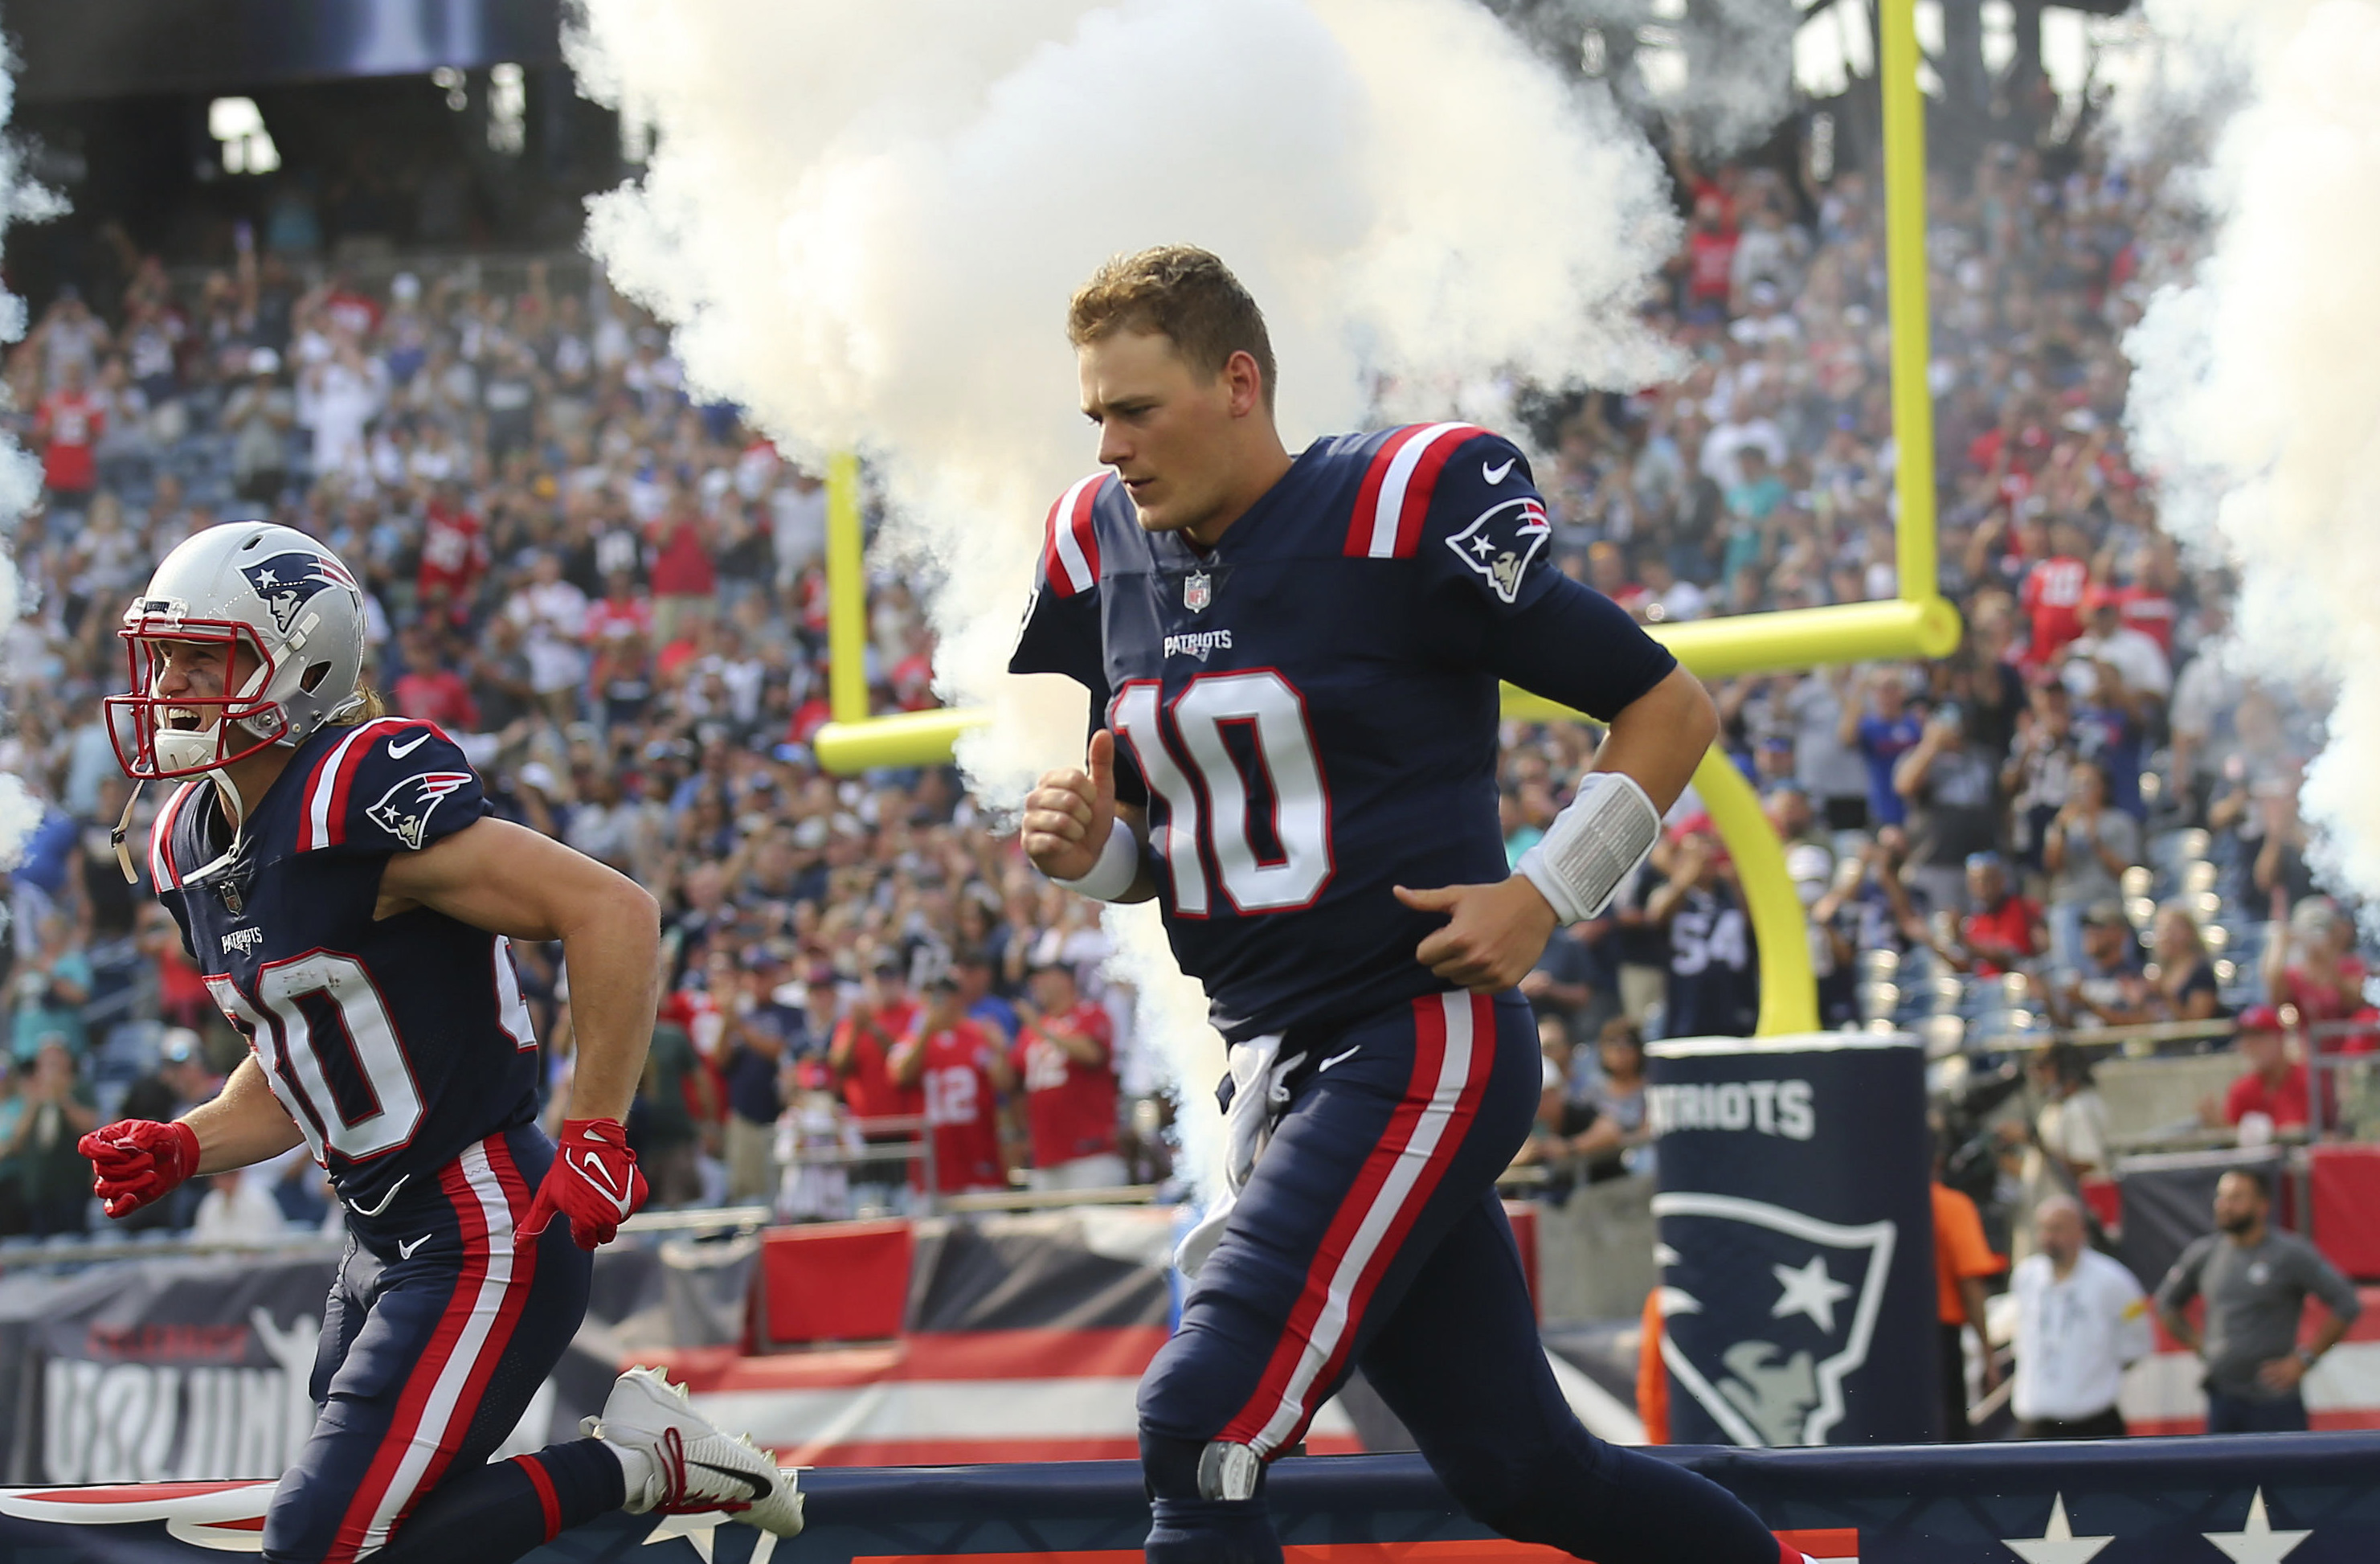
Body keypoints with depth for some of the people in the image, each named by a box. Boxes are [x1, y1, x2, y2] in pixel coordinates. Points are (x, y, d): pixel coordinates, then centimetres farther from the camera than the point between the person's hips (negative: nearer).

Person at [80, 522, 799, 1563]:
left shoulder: (362, 800, -21)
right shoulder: (190, 848, 8)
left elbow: (612, 912, -23)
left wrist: (595, 1140, -21)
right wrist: (180, 1150, 1)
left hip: (486, 1238, -10)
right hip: (385, 1244, 10)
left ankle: (638, 1462, -1)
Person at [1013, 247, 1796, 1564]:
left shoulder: (1409, 513, -13)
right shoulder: (1104, 549, 7)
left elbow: (1669, 708, -5)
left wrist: (1545, 897, -14)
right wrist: (1087, 846, -4)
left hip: (1423, 1044, -7)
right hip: (1277, 1062, 7)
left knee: (1199, 1430, -19)